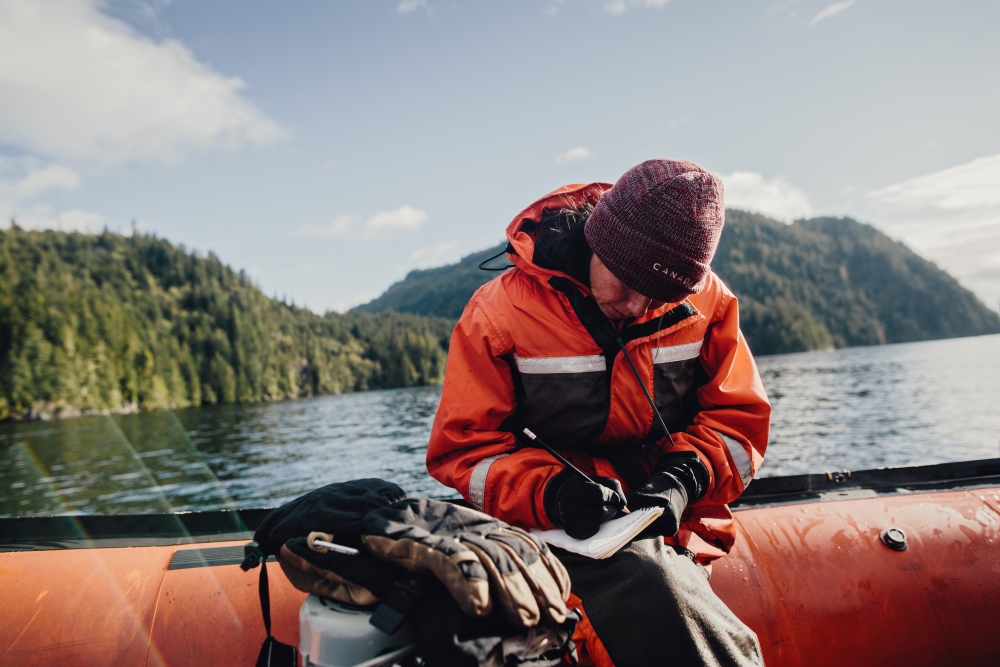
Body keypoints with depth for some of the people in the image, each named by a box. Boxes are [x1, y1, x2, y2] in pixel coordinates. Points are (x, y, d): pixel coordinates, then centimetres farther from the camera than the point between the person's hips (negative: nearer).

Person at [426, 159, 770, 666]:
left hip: (671, 522, 3)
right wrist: (554, 492, -22)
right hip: (560, 530, -2)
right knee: (648, 588, -32)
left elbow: (739, 417, 7)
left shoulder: (704, 300, 2)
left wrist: (685, 478, -13)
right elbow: (463, 449, -5)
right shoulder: (500, 312, -8)